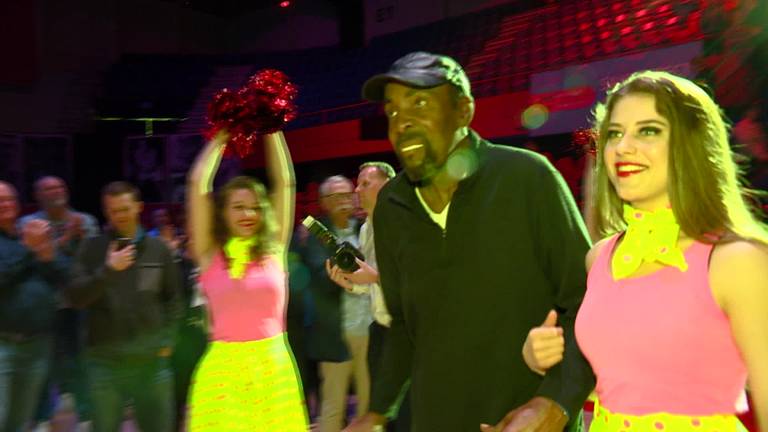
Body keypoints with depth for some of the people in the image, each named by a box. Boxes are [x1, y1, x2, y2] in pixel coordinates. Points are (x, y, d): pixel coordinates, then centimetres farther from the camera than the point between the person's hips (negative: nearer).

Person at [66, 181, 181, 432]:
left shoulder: (158, 248, 5)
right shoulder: (92, 248, 1)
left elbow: (172, 297, 12)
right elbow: (74, 297, -7)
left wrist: (167, 338, 4)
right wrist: (107, 270, -19)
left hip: (152, 360, 1)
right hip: (105, 360, -1)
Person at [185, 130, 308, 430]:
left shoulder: (274, 247, 5)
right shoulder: (210, 253, 2)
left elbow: (284, 181, 4)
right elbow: (198, 183, -1)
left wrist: (271, 129, 7)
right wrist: (221, 137, 8)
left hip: (273, 364, 1)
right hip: (224, 365, -1)